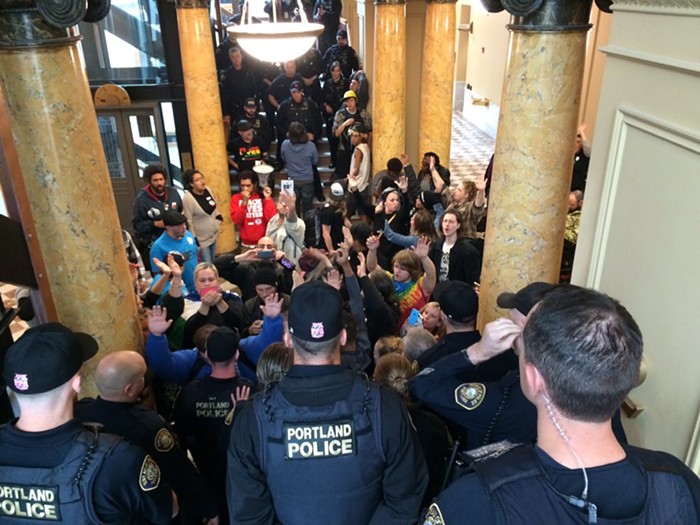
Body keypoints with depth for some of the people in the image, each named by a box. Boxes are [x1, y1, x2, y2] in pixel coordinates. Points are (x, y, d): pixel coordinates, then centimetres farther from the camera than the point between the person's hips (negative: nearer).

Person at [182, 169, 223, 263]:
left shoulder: (207, 190, -4)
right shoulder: (188, 198, -22)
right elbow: (189, 221, -18)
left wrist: (219, 218, 13)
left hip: (213, 234, 7)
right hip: (202, 238, -7)